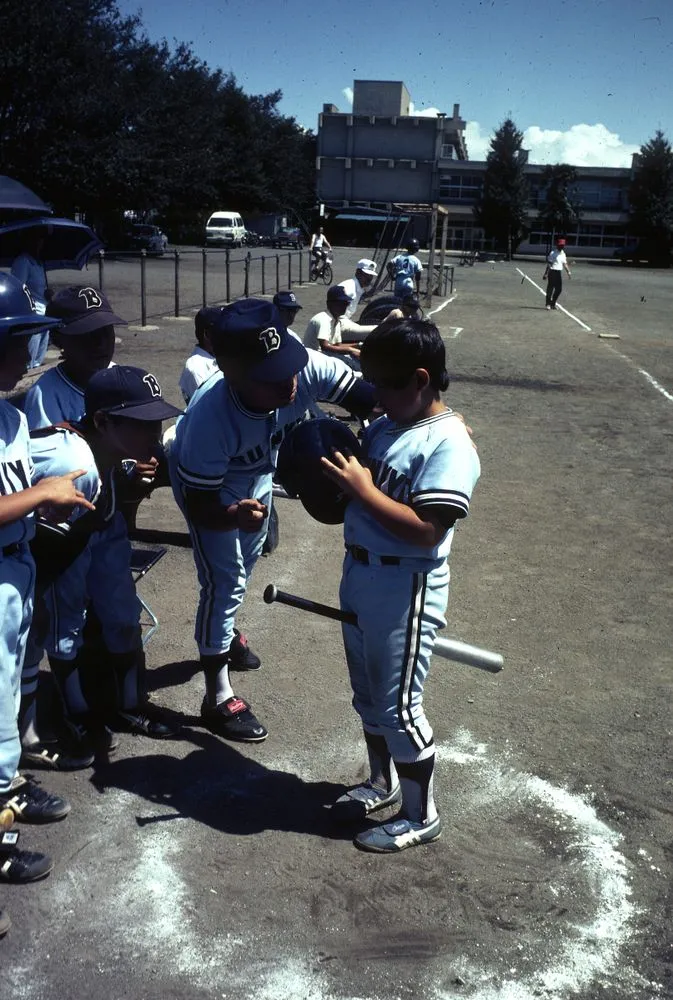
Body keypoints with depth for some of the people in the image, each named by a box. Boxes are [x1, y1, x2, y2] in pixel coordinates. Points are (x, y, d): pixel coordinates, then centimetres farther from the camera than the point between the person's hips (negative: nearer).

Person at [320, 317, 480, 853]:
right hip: (359, 577, 9)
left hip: (405, 592, -8)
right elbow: (362, 489, 15)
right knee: (368, 693, 22)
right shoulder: (384, 426, 6)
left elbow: (426, 531, -27)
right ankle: (382, 783, 44)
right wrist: (336, 464, -4)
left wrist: (361, 487, -23)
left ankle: (421, 816, 25)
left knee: (399, 706, 4)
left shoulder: (449, 445, -20)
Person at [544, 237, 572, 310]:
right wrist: (546, 273, -16)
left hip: (559, 272, 7)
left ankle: (553, 303, 19)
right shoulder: (552, 253, -9)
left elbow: (565, 264, 19)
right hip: (552, 271, -7)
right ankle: (548, 304, 7)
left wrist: (568, 272, 11)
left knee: (559, 289, 5)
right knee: (550, 288, -2)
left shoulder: (563, 254, 13)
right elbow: (549, 264, -12)